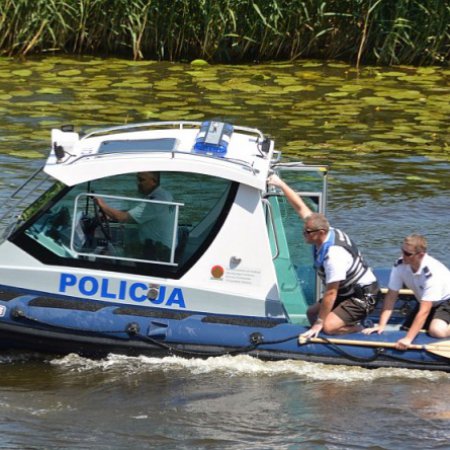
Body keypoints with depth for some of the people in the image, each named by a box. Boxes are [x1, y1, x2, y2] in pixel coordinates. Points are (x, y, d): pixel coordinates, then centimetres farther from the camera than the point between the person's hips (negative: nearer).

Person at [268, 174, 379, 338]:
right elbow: (300, 207, 3)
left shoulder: (334, 255, -32)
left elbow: (330, 292, -28)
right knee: (312, 313, 13)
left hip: (364, 296, -10)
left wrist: (319, 323, -22)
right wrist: (280, 184, 3)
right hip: (348, 292, 10)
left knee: (328, 327, -24)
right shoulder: (324, 231, -6)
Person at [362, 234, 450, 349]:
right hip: (424, 302, 7)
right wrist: (381, 325, -24)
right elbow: (391, 296, -14)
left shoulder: (431, 272, -36)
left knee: (437, 331, -32)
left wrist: (408, 339, -42)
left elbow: (424, 311, -37)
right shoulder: (400, 265, -19)